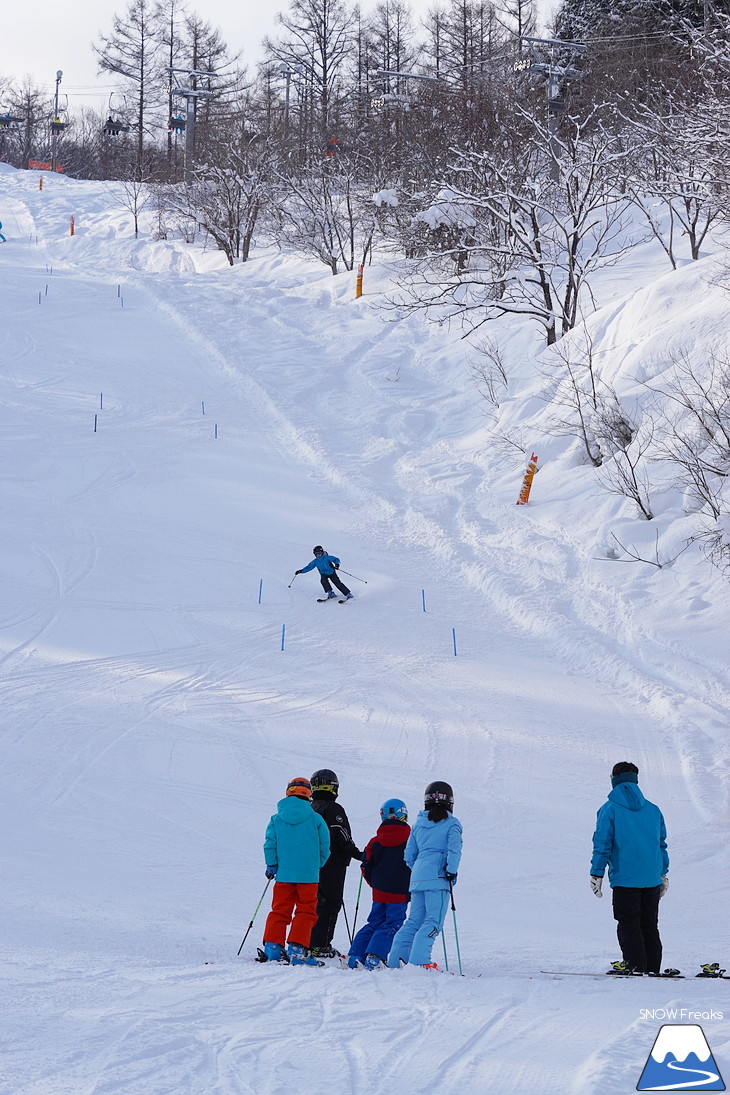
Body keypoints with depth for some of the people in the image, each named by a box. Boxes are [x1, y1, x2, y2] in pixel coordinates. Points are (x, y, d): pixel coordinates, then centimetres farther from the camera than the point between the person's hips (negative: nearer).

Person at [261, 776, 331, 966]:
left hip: (283, 874, 2)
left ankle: (272, 946, 2)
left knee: (279, 910, 10)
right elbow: (324, 847, 2)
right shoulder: (315, 818, -1)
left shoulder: (277, 819, 3)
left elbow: (270, 845, 1)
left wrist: (271, 866, 11)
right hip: (308, 874, -2)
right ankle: (297, 949, -7)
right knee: (305, 911, 3)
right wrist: (317, 865, 17)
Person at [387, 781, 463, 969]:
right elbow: (454, 849, -12)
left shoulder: (418, 824, 16)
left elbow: (409, 856, 18)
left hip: (417, 877, 6)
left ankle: (396, 959, 8)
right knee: (433, 921, -8)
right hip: (438, 877, -6)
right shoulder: (452, 823, 2)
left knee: (414, 920, 12)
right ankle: (418, 961, -20)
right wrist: (451, 871, -10)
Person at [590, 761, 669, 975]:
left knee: (628, 925, 0)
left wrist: (596, 875, -2)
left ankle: (636, 966, -8)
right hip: (652, 878, 5)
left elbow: (602, 845, -7)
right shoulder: (653, 810, 9)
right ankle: (653, 967, 11)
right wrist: (663, 874, 23)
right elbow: (662, 844, 14)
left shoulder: (609, 810, -5)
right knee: (650, 925, 12)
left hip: (624, 879, -4)